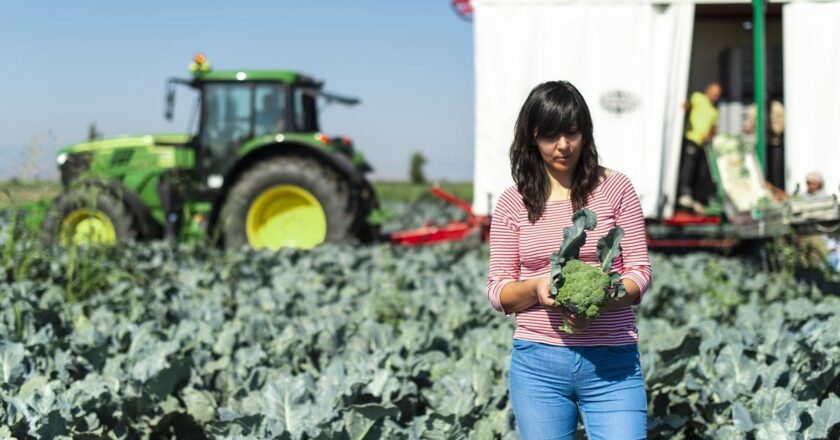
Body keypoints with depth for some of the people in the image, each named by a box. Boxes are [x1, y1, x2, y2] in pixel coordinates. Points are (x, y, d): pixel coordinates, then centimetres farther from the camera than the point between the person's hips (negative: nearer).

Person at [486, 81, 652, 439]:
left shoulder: (615, 189, 2)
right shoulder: (513, 202, 3)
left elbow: (639, 272, 1)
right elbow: (497, 292, 3)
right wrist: (536, 287, -18)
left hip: (612, 361, -1)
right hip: (538, 364, 1)